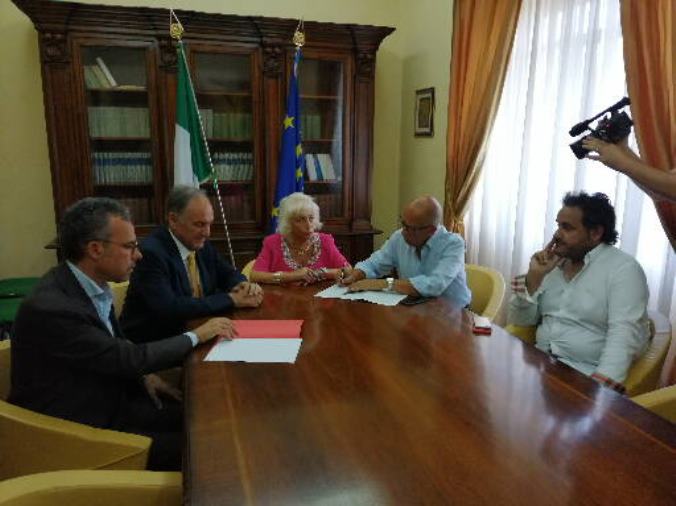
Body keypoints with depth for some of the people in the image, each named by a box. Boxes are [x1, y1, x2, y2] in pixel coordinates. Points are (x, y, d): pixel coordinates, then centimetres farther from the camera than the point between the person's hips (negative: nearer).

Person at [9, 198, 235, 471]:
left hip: (107, 401, 8)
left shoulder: (89, 284, -2)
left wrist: (144, 375, -4)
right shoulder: (50, 308, -28)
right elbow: (128, 357, -23)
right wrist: (197, 335, -12)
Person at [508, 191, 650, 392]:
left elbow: (625, 334, -18)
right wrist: (534, 276, -5)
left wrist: (601, 385, -31)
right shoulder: (553, 264, 10)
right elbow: (521, 320, 8)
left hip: (586, 374, -3)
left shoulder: (624, 269, -6)